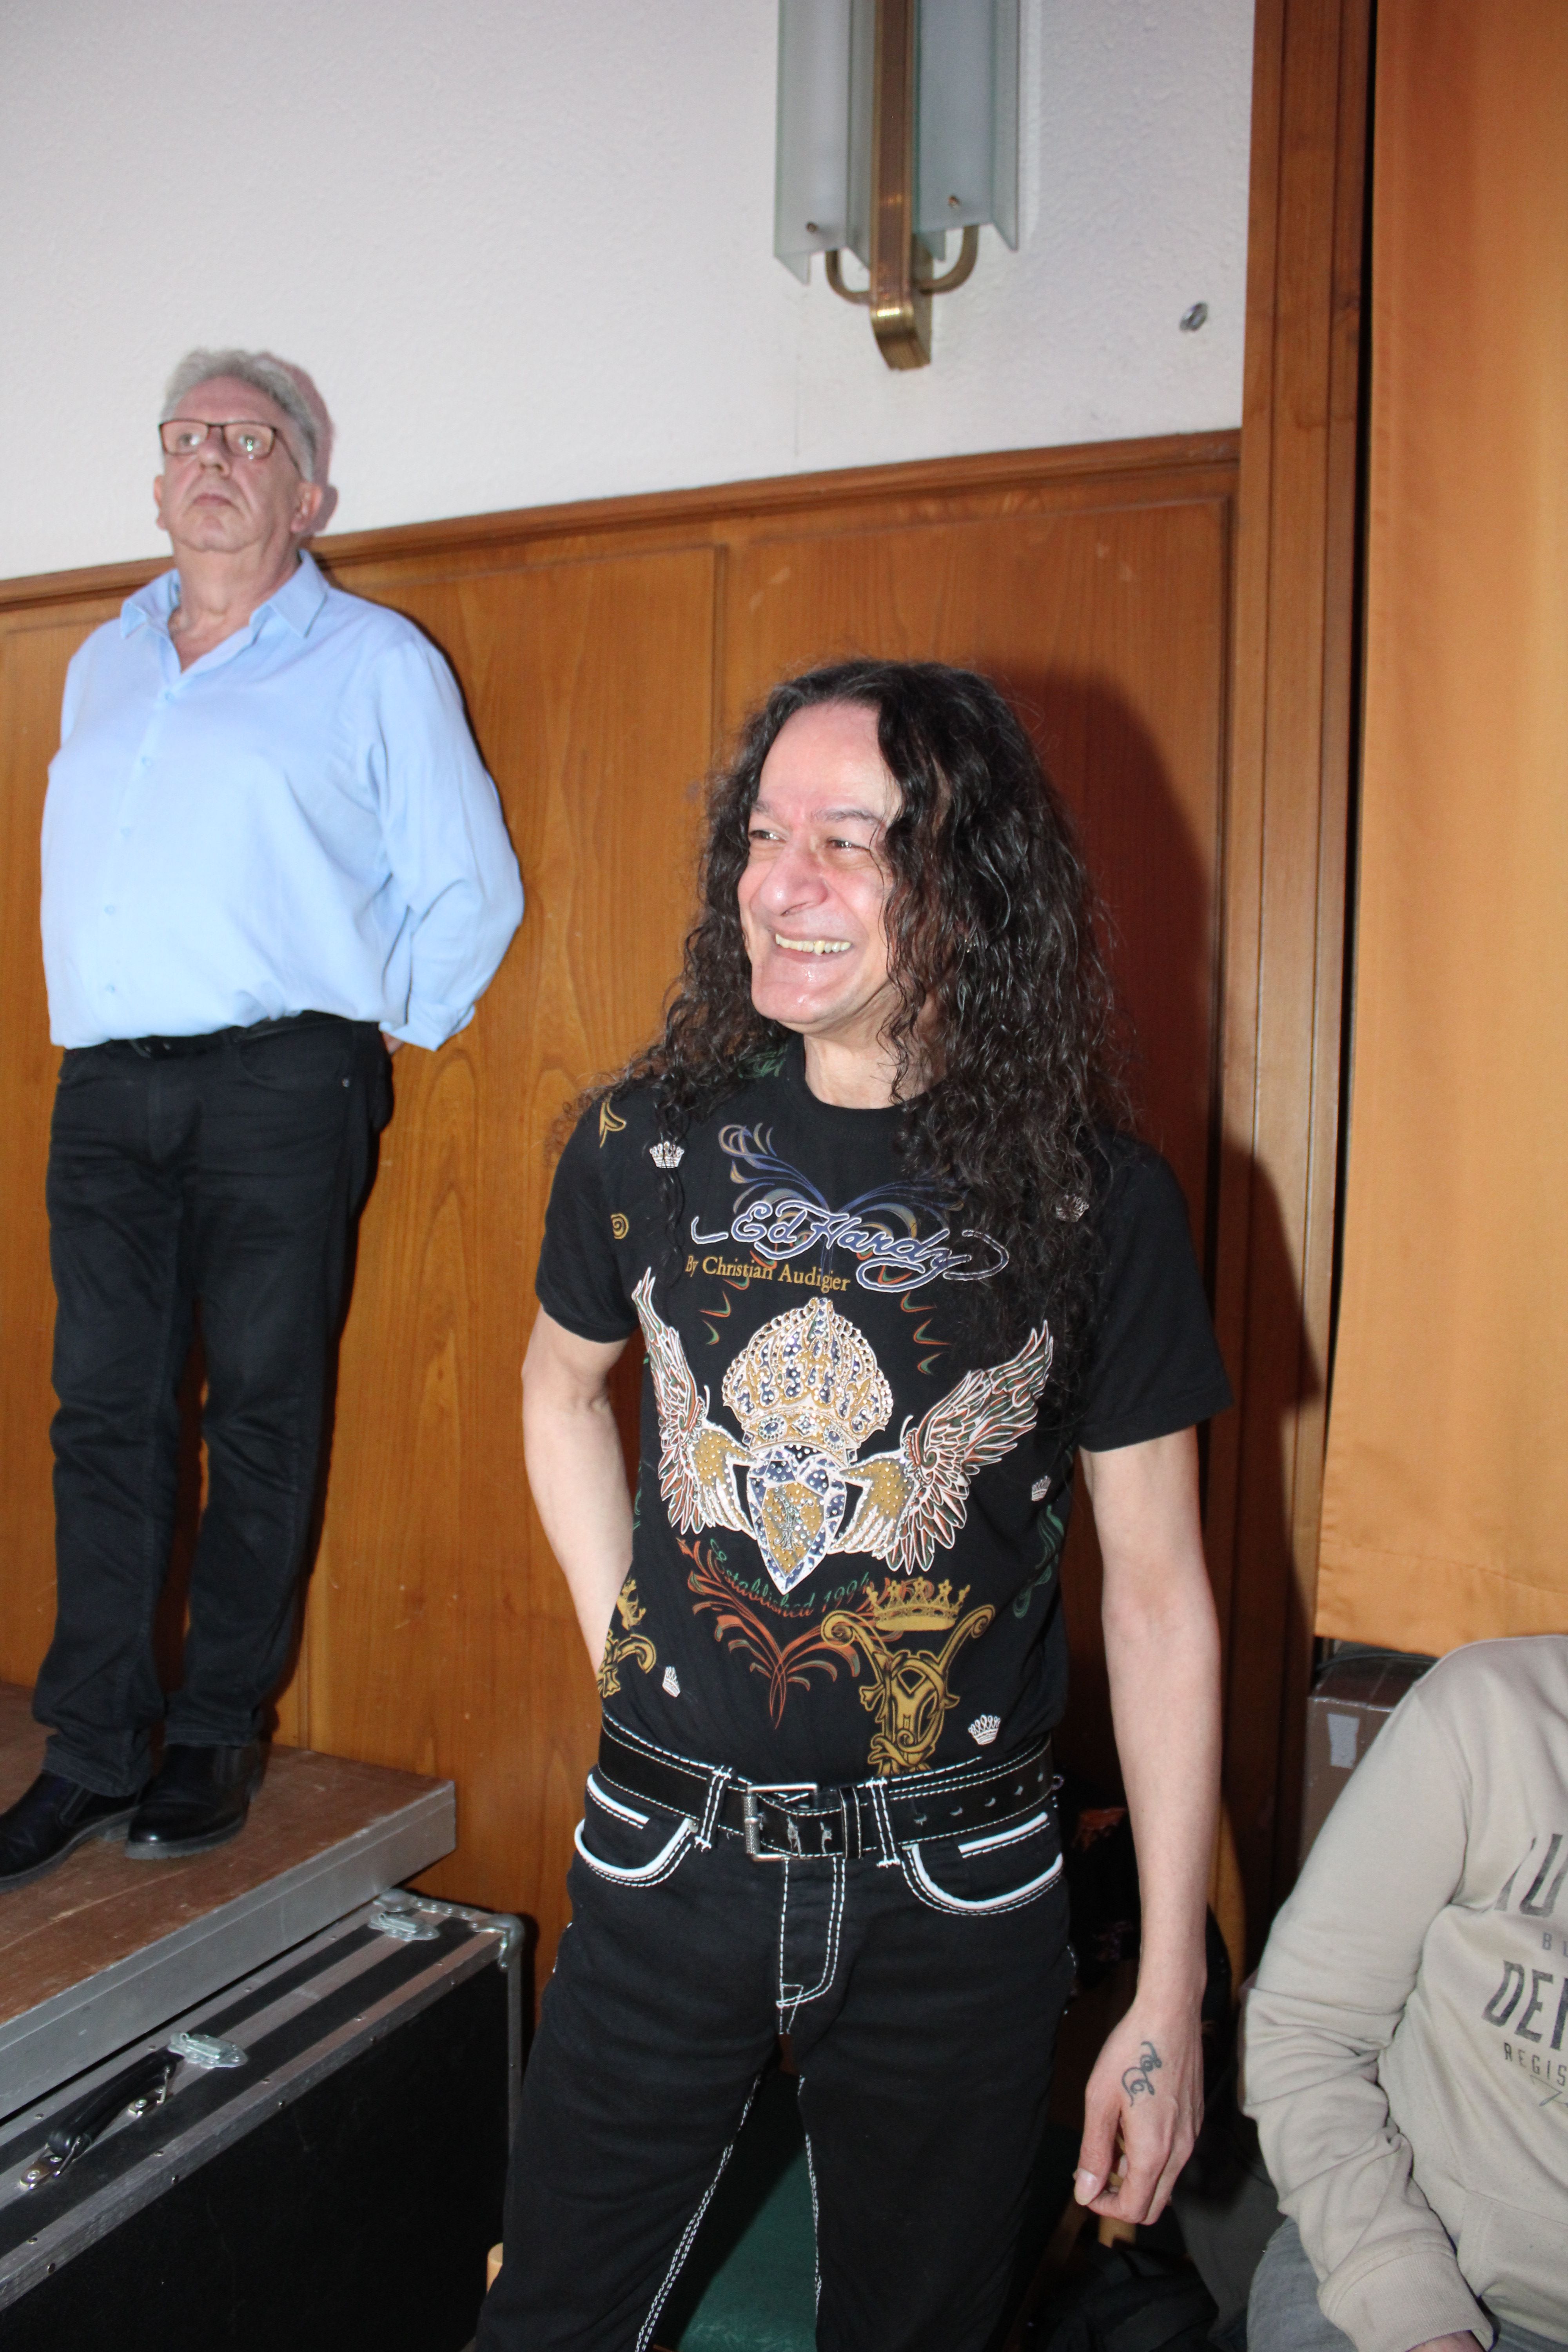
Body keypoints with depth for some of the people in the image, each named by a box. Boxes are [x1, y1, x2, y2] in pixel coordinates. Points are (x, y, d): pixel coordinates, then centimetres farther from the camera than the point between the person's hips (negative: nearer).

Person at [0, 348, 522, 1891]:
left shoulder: (375, 661, 5)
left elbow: (469, 888, 2)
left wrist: (381, 1034, 0)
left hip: (281, 1086, -4)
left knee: (261, 1414, 0)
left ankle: (217, 1735, 14)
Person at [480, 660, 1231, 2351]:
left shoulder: (1097, 1203, -11)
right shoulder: (647, 1143, -7)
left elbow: (1157, 1590, -5)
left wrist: (1169, 1997, -4)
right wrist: (623, 1660, 4)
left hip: (956, 1894, -1)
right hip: (667, 1857, 2)